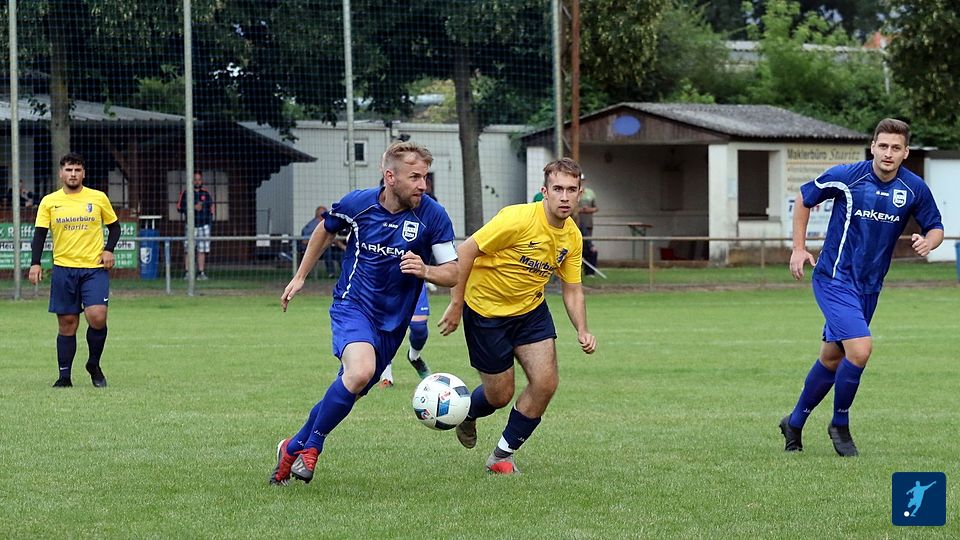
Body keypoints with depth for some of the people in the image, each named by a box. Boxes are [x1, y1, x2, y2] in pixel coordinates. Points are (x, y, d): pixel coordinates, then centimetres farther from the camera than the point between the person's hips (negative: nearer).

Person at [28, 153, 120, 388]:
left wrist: (109, 250, -3)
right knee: (67, 324, 2)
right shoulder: (49, 202, 5)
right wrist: (35, 263, -10)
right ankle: (64, 375, 10)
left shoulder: (98, 198, 4)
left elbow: (114, 226, 14)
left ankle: (94, 366, 7)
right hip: (63, 269, 1)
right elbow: (40, 234, 3)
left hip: (95, 268, -1)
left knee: (97, 317, -16)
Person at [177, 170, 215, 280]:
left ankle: (201, 272, 5)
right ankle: (187, 272, -4)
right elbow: (180, 208, -3)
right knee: (188, 250, -6)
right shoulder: (185, 193, 4)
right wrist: (193, 207, -12)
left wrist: (210, 221, 5)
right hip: (191, 225, -2)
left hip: (204, 225, 3)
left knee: (202, 250, 2)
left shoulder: (206, 194, 13)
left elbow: (212, 208, 17)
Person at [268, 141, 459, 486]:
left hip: (391, 323, 3)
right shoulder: (358, 204, -9)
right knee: (361, 371, -30)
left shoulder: (433, 216, -11)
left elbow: (453, 274, -7)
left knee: (348, 392, 9)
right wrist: (300, 277, 18)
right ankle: (311, 446, -12)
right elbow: (326, 230, 14)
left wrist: (424, 271, -28)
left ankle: (293, 449, 32)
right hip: (352, 306, -3)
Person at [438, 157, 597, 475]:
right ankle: (465, 415, 40)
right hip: (486, 308, -6)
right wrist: (456, 304, -22)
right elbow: (465, 251, -23)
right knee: (500, 395, 1)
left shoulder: (572, 237, -5)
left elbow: (572, 290, 5)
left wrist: (582, 331, -11)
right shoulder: (518, 219, -27)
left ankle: (502, 455, 10)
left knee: (545, 383, -8)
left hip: (530, 309, 6)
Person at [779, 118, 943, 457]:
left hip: (869, 286, 5)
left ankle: (795, 423, 34)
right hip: (834, 279, -5)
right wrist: (799, 248, -1)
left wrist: (928, 241, -16)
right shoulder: (847, 177, -13)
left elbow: (935, 228, 8)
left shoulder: (914, 188, -4)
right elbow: (804, 199, 2)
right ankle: (840, 425, 1)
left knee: (832, 358, 15)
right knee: (860, 349, -20)